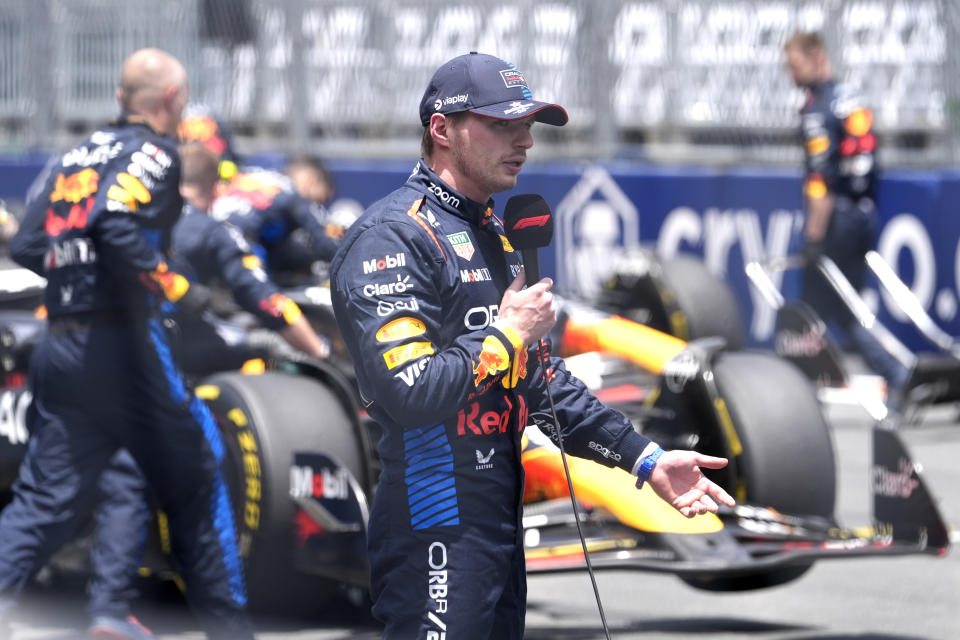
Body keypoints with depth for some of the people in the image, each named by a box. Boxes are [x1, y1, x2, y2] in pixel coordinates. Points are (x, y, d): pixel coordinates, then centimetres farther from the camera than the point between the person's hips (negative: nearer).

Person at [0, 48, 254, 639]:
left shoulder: (79, 154, 18)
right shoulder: (154, 151, -4)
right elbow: (117, 228, -22)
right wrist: (175, 286, -14)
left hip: (58, 347, 7)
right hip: (121, 343, -6)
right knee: (197, 479, 8)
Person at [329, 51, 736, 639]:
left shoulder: (494, 236, 18)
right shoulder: (392, 237, -14)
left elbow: (541, 378, 20)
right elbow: (409, 392, -25)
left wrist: (646, 458, 12)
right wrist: (510, 333, -12)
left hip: (505, 521, 10)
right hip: (437, 539, -9)